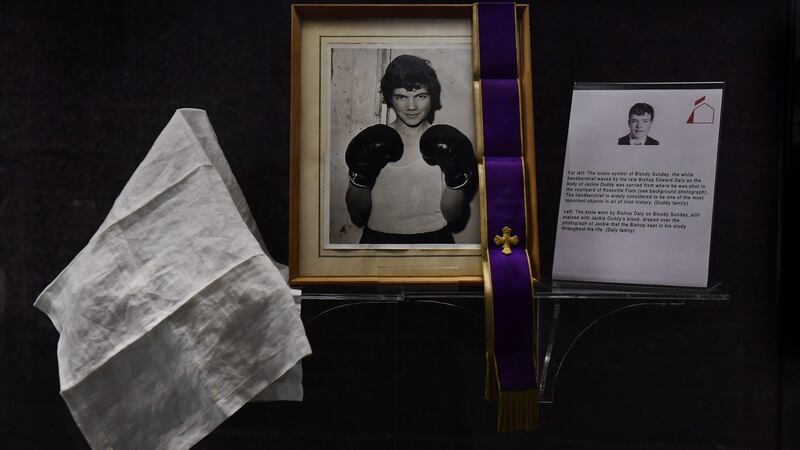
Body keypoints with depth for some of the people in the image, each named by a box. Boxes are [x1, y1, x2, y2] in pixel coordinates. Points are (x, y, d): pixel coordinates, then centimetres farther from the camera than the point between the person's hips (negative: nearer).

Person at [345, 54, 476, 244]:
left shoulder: (445, 143, 1)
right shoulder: (371, 141, 2)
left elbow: (452, 215, 2)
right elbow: (356, 214, 3)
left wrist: (456, 179, -13)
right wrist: (361, 177, -12)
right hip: (378, 239, 0)